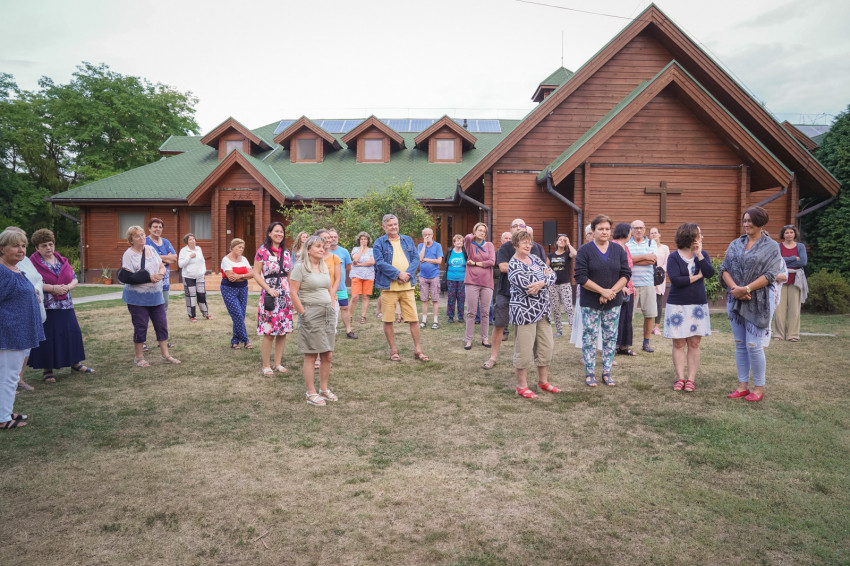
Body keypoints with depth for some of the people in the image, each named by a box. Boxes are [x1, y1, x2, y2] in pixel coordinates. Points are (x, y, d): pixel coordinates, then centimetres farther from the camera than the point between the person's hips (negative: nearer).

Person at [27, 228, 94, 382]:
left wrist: (68, 287, -10)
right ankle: (46, 369, 10)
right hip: (45, 307, -5)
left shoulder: (62, 261, 13)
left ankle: (76, 364, 21)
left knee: (72, 333, 8)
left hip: (65, 306, 5)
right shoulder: (33, 263, -4)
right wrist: (52, 288, -20)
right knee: (46, 337, -2)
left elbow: (75, 279, 11)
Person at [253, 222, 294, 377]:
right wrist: (269, 289, -15)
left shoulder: (286, 253, 11)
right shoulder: (262, 251, -4)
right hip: (269, 297, -5)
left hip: (285, 296, 5)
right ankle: (266, 366, 8)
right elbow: (256, 274, -5)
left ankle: (278, 363, 19)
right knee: (269, 333, -4)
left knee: (283, 332, 8)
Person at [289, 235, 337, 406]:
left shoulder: (324, 267, 14)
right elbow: (293, 292, -12)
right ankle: (311, 393, 7)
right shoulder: (300, 267, -7)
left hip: (327, 314, 7)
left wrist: (331, 307, 12)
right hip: (311, 315, -7)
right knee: (311, 355, -1)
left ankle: (324, 389, 21)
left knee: (328, 355, 8)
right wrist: (304, 314, -13)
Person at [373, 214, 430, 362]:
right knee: (388, 320, 3)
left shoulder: (408, 240, 14)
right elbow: (380, 262, -9)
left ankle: (418, 350, 12)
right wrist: (398, 274, -16)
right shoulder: (379, 243, 2)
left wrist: (407, 274, -9)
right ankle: (393, 351, 16)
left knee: (413, 319, 2)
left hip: (407, 286, 2)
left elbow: (416, 258, 7)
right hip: (388, 287, -2)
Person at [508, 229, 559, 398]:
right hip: (525, 312, -8)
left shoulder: (534, 258, 11)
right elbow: (527, 286, -23)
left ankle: (543, 381, 29)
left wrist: (541, 282, -18)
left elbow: (552, 275, 2)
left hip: (542, 311, 8)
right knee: (524, 350, -2)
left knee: (546, 346, 13)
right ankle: (521, 386, 11)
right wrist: (544, 276, -8)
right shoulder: (513, 265, -13)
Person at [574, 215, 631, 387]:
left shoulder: (618, 250, 6)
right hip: (590, 303, -3)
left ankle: (607, 373, 18)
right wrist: (602, 291, -16)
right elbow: (581, 277, -11)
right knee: (590, 337, 1)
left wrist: (611, 291, -12)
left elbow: (626, 274, 3)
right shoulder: (584, 250, -5)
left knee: (610, 337, 7)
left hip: (613, 303, 3)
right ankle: (589, 373, 12)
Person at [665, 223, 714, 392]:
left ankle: (691, 379, 11)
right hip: (677, 305, -3)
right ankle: (680, 378, 12)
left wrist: (699, 255, -16)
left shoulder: (703, 254, 4)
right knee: (678, 344, 3)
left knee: (694, 344, 5)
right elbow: (675, 280, -18)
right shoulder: (674, 257, -6)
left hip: (698, 305, 3)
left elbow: (710, 273, -12)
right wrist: (697, 276, -9)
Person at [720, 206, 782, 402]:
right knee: (740, 345, 9)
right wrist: (734, 287, -13)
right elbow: (724, 269, 4)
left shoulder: (771, 247, -1)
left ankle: (759, 388, 9)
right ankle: (743, 385, 18)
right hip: (735, 300, 5)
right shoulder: (735, 244, 12)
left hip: (758, 302, -5)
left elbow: (770, 275, -11)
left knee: (754, 346, -5)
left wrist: (746, 289, -20)